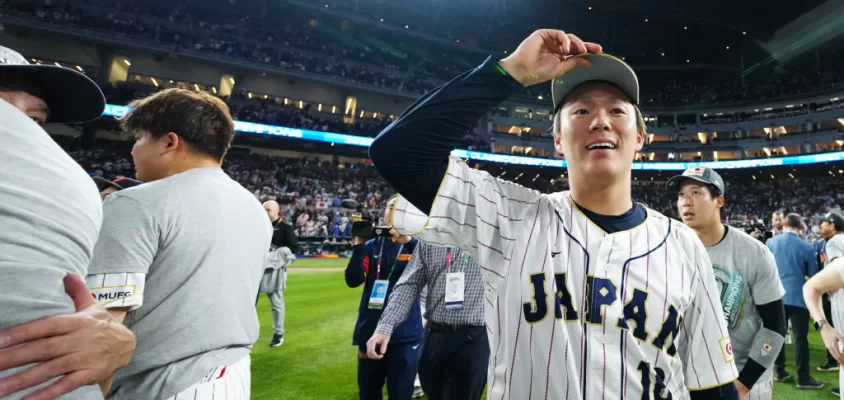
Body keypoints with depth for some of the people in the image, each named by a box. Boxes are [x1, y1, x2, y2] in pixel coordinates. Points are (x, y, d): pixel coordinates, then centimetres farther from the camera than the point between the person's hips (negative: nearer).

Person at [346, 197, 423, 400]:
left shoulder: (415, 245, -2)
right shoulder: (372, 246, 3)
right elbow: (353, 280, -6)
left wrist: (408, 241, -31)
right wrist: (359, 245, -17)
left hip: (405, 334, -2)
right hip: (370, 330, 3)